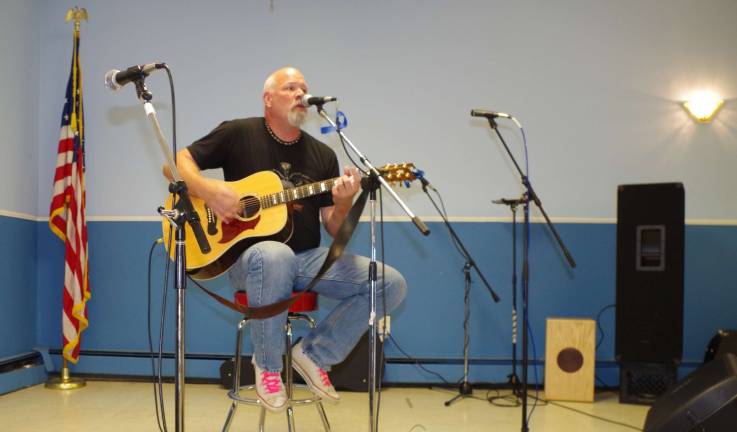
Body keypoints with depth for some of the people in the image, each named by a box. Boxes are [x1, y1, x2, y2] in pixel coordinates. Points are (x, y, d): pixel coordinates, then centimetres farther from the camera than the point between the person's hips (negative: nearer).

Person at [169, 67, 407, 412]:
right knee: (274, 255, -43)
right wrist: (208, 191, -19)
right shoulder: (238, 134, 0)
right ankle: (267, 365, -15)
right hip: (250, 255, -4)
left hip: (307, 258, 5)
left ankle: (314, 355, 4)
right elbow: (176, 163, 0)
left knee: (391, 284, -13)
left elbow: (334, 230, 7)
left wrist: (344, 203, -15)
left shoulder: (322, 155, 9)